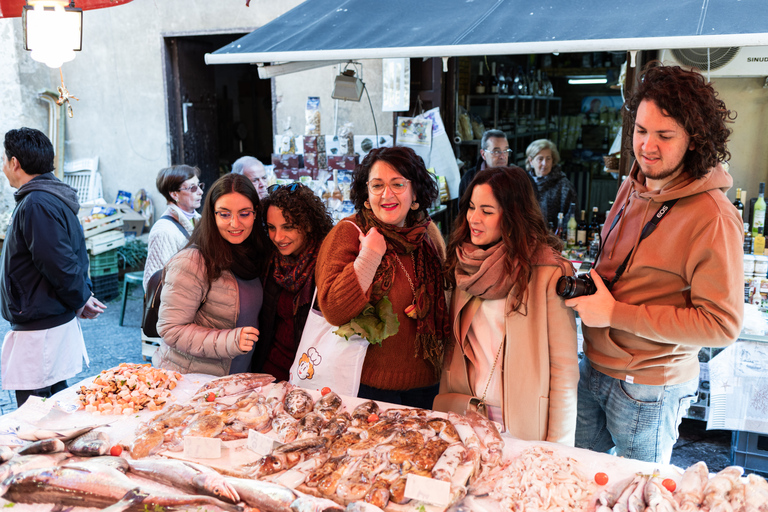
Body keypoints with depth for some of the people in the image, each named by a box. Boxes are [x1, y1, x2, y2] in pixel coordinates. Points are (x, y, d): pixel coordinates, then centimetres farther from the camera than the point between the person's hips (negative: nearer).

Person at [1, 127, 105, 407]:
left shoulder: (37, 205, -20)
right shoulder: (54, 198, 13)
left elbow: (59, 265, -23)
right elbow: (74, 254, 18)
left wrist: (80, 300, -8)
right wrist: (83, 295, 9)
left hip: (40, 329, -10)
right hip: (57, 319, 10)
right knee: (56, 404, 20)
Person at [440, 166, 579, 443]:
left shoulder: (550, 273, -16)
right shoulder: (463, 264, 1)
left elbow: (565, 368, -13)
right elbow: (453, 348, 8)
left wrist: (557, 451, -12)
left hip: (525, 423, -4)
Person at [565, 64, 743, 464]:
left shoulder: (712, 217, -22)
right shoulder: (633, 187, 3)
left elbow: (721, 324, -23)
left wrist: (616, 313, -24)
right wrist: (588, 287, -1)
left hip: (648, 391, -6)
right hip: (593, 367, 7)